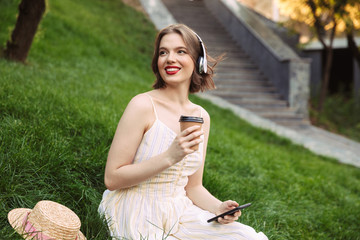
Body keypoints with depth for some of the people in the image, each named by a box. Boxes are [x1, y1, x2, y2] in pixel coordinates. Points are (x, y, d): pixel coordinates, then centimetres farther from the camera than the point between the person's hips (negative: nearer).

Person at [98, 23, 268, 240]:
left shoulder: (202, 117, 7)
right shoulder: (143, 105, -12)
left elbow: (193, 186, 12)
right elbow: (112, 179, -13)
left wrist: (219, 207, -8)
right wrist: (169, 157, -23)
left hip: (180, 217, 6)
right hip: (139, 220, -5)